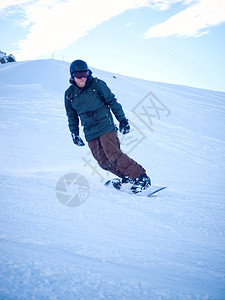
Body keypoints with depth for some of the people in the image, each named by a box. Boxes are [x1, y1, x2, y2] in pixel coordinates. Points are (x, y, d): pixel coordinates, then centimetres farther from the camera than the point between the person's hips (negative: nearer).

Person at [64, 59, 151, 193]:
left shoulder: (97, 84, -2)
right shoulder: (69, 94, 9)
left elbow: (112, 101, 3)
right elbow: (72, 116, 22)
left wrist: (122, 120, 1)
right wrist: (74, 134, 19)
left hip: (106, 127, -4)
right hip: (90, 134, 4)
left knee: (114, 156, -18)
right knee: (104, 162, -5)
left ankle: (141, 177, -11)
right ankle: (127, 177, 12)